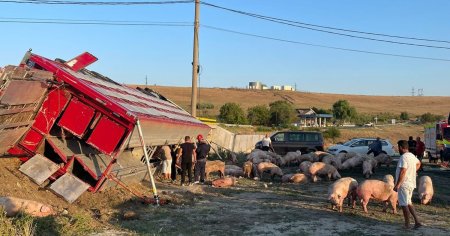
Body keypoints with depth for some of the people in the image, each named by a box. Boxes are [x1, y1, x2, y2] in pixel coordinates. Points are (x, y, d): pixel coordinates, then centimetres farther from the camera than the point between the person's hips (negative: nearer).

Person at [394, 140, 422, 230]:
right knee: (408, 203, 18)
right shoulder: (412, 156, 10)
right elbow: (418, 164, 31)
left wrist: (397, 185, -22)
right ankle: (417, 221, 14)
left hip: (404, 184, -9)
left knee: (404, 204, 1)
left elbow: (402, 172, -25)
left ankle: (407, 224, 8)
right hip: (411, 183, 9)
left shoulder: (403, 157, -19)